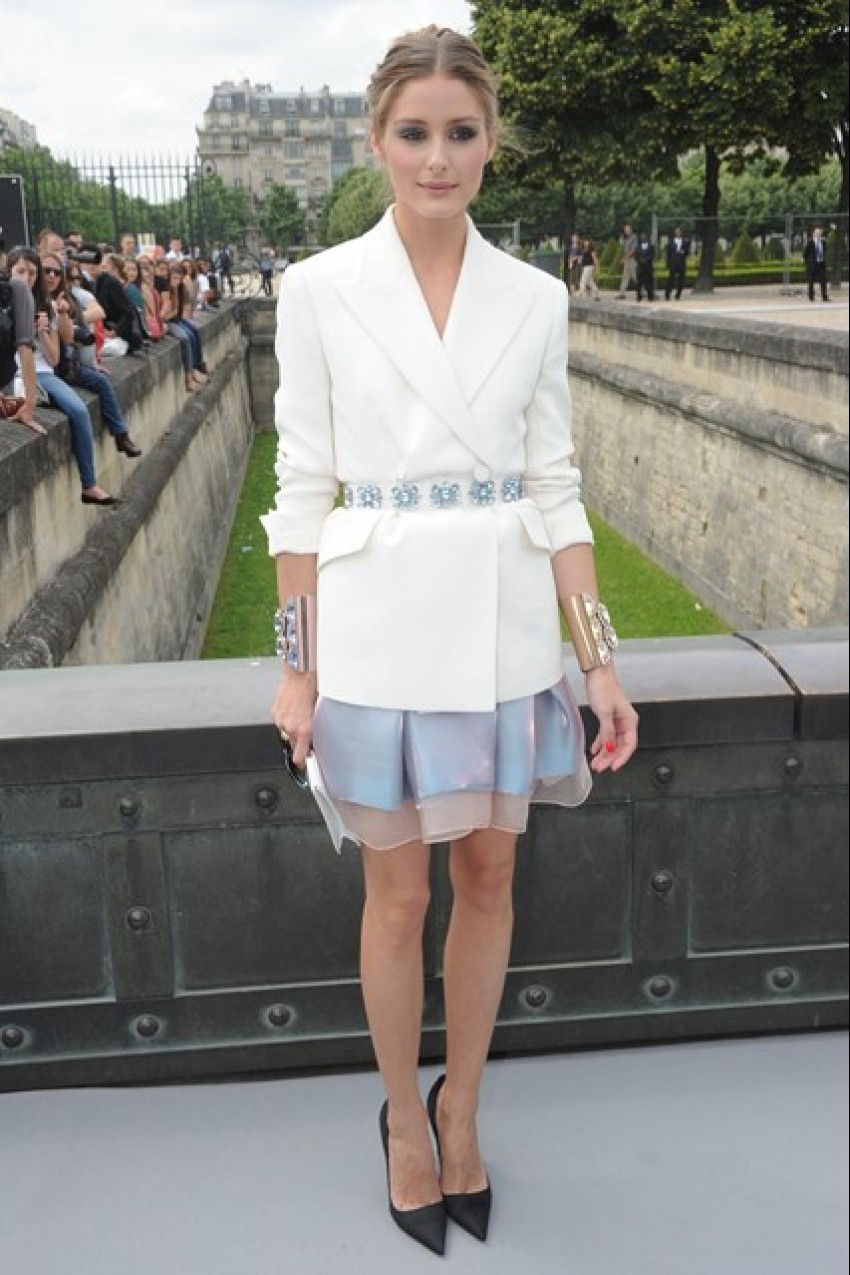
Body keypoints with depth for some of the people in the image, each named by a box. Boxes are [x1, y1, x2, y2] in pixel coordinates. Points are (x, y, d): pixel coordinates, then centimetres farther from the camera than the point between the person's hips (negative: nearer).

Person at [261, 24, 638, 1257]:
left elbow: (555, 484, 3)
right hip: (381, 619, -2)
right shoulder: (320, 290, -3)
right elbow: (304, 486, -3)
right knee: (399, 891, 9)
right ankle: (404, 1120, 32)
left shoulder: (535, 298, 3)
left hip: (504, 621, 3)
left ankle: (460, 1110, 34)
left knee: (490, 878, 13)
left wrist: (599, 655, 0)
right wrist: (297, 664, -5)